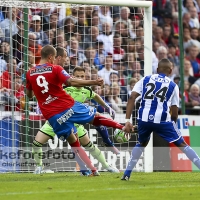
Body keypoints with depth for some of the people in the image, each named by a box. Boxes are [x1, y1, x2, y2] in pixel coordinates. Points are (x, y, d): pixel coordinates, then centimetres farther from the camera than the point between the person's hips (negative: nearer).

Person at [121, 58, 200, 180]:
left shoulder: (145, 80, 15)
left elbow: (132, 98, 2)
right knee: (182, 144, 9)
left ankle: (127, 174, 24)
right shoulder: (173, 86, 13)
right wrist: (172, 124, 30)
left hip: (144, 119, 2)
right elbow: (174, 112, 11)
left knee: (142, 144, 29)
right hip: (162, 120, -2)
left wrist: (128, 120, -2)